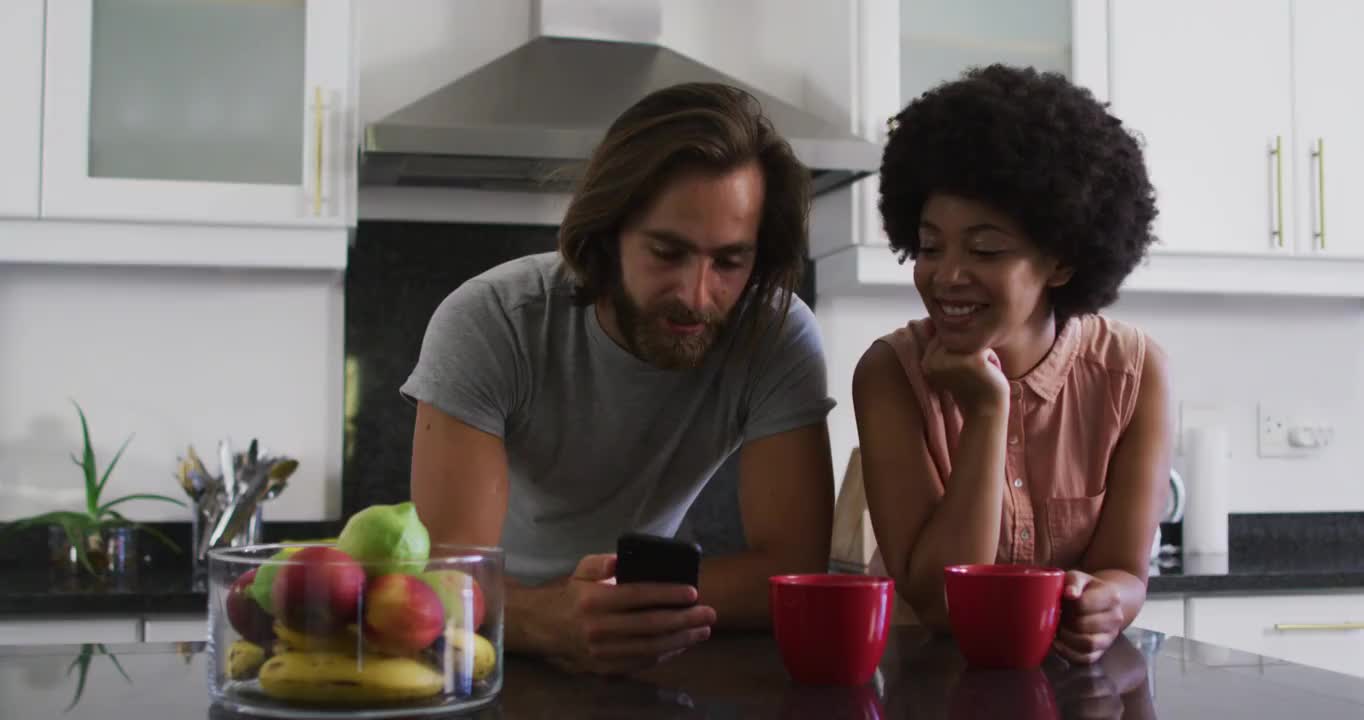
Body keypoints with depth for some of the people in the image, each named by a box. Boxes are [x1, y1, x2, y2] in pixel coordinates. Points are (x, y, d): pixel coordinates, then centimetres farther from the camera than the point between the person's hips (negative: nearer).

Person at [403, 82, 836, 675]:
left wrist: (625, 609, -29)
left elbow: (793, 570, -19)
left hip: (639, 670, 2)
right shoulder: (486, 323, -21)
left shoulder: (781, 337, -17)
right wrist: (548, 619, -45)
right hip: (489, 654, -1)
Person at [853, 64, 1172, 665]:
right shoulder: (891, 372, -12)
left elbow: (1123, 576, -8)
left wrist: (1101, 606, -29)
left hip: (1076, 672, 1)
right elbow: (937, 600, -16)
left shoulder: (1135, 372, -8)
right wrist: (986, 410, -22)